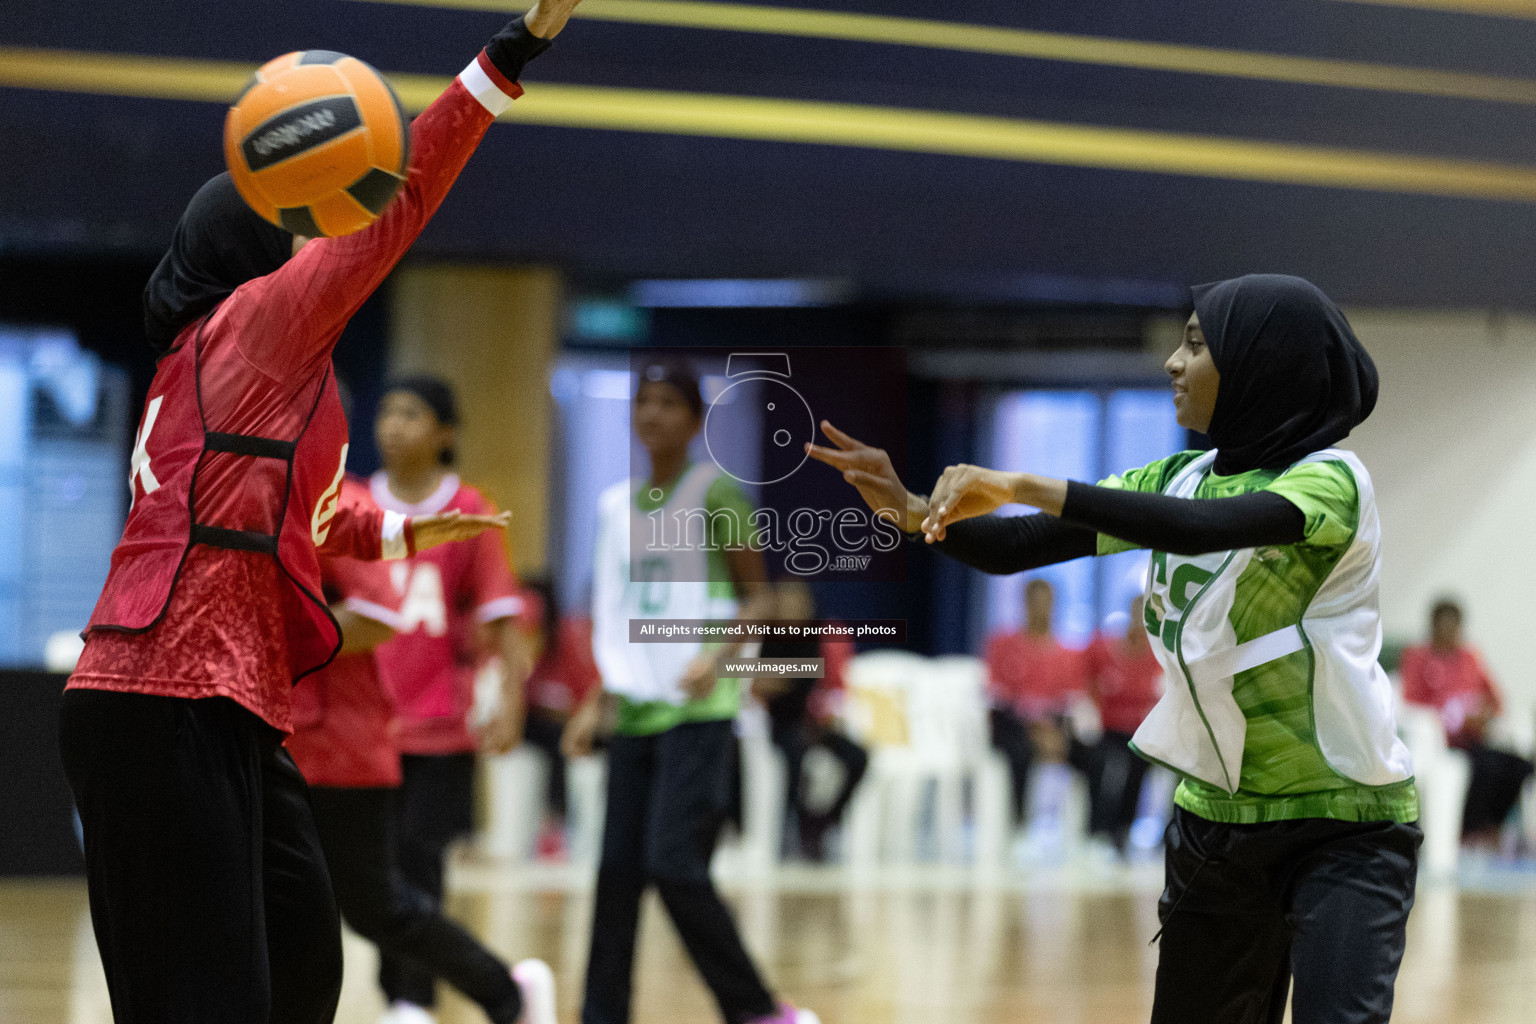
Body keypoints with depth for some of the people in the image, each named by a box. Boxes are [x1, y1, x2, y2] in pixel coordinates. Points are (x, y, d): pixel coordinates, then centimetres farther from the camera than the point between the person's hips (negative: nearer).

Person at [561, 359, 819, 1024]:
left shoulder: (715, 492, -3)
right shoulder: (617, 505, 15)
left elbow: (757, 599, -3)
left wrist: (718, 656, -20)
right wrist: (597, 704, 15)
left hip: (698, 712, -6)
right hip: (634, 712, 6)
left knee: (674, 864, -15)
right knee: (618, 872, 1)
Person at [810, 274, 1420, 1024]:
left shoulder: (1329, 480, -14)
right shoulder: (1175, 480, 7)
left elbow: (1201, 528, -32)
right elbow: (1010, 549, 3)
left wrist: (1022, 487, -34)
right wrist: (907, 508, -16)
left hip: (1344, 827, -6)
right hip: (1215, 820, 6)